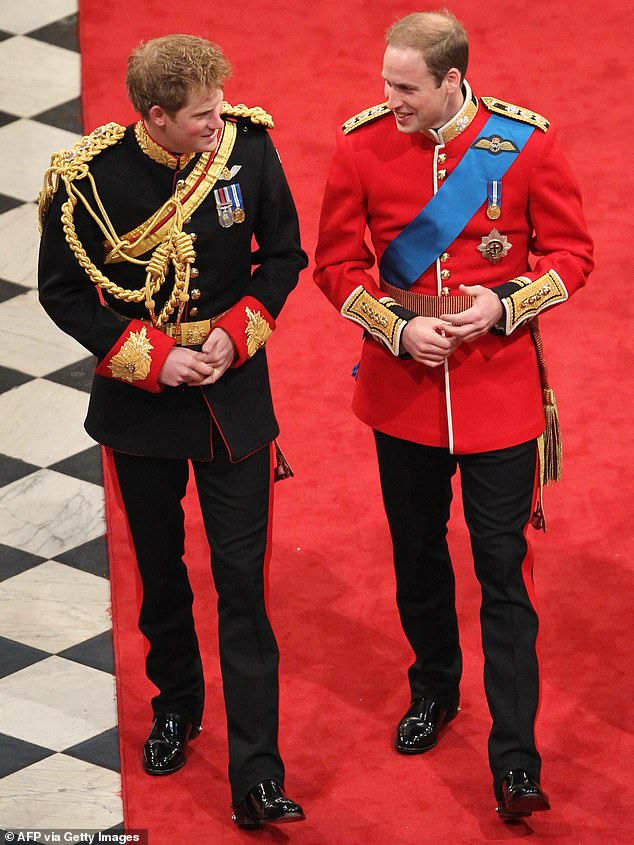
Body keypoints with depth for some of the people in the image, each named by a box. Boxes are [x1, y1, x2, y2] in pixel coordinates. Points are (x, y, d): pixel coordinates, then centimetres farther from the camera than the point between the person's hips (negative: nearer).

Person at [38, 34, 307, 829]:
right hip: (141, 402, 0)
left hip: (233, 398, 0)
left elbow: (283, 255, 1)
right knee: (160, 569, 17)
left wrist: (238, 334, -12)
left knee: (241, 582, -3)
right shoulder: (90, 175, -15)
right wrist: (151, 358, -14)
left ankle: (256, 776, 0)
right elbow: (63, 291, -6)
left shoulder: (248, 146, -12)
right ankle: (176, 704, 42)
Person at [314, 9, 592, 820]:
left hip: (501, 389, -2)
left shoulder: (526, 142, -10)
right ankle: (434, 690, 41)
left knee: (503, 570, 0)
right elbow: (337, 264, 0)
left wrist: (507, 305, -18)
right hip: (403, 388, 2)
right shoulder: (361, 144, -6)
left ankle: (515, 756, 7)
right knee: (417, 555, 17)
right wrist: (399, 327, -14)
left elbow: (571, 252, -2)